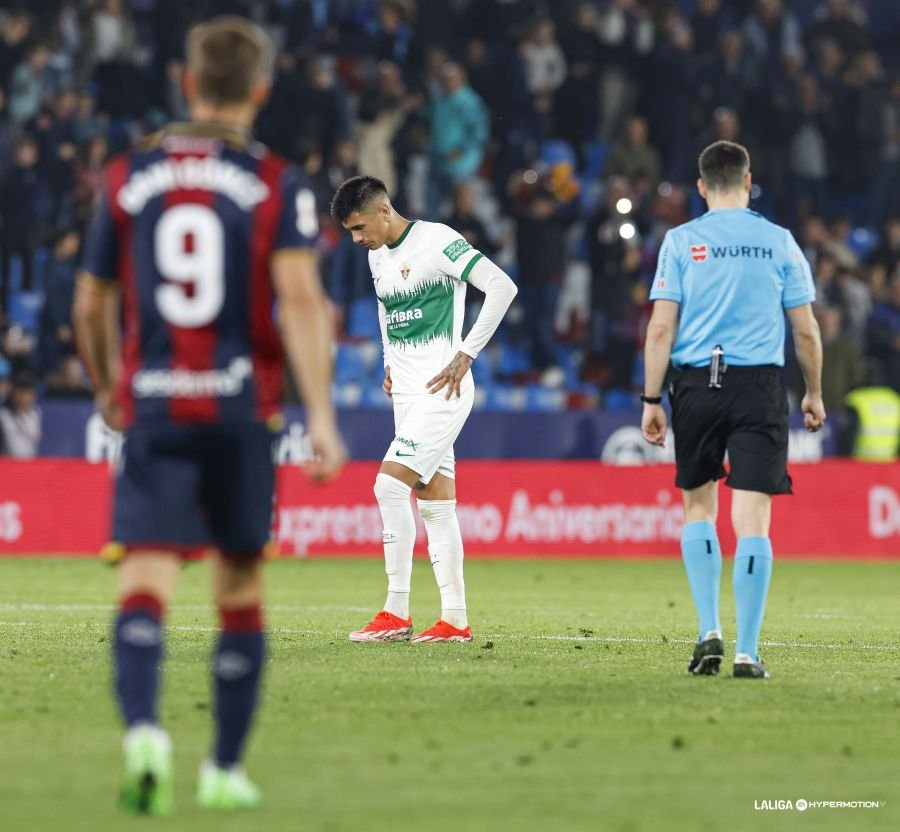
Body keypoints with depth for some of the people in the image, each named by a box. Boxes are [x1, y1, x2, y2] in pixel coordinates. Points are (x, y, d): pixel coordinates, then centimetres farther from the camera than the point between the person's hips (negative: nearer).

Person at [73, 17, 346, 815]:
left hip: (152, 406, 1)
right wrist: (321, 416, -15)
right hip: (243, 408, 0)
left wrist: (108, 390, 31)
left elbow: (92, 307, 13)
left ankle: (143, 729, -34)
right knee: (240, 590, 13)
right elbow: (300, 299, -12)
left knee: (145, 582, -8)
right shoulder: (277, 185, 0)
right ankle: (225, 768, 19)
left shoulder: (128, 177, 7)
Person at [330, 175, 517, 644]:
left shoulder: (437, 240, -13)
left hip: (442, 389, -9)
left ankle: (397, 613, -13)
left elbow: (502, 287, -18)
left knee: (390, 485, -17)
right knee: (434, 502, 6)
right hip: (406, 391, 9)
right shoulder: (377, 256, 13)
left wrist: (465, 354, -17)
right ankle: (455, 619, 8)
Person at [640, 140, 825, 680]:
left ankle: (710, 631, 5)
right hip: (760, 386, 0)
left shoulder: (681, 242, 2)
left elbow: (662, 327, -3)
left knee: (699, 508, 16)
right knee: (752, 519, -2)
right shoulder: (779, 242, 5)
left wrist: (652, 400, 1)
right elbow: (806, 329, 6)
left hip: (697, 384, 0)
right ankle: (747, 652, -5)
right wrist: (814, 394, 18)